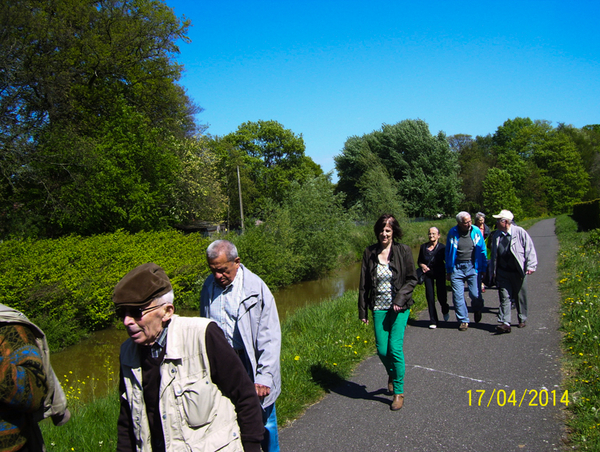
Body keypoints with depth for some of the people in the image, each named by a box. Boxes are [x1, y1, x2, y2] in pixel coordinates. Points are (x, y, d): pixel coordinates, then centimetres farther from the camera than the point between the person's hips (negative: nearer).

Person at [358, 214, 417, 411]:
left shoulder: (403, 251, -5)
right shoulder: (369, 253, 0)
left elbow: (412, 279, -2)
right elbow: (364, 284, 5)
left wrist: (400, 298, -16)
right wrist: (362, 310, 4)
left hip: (399, 307, -2)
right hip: (379, 308, 2)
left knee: (395, 347, -9)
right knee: (382, 350, 5)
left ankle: (399, 391, 11)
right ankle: (392, 374, 39)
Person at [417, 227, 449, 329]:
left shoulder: (442, 247, -5)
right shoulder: (423, 247, 2)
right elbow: (419, 261, 10)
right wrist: (422, 265, -11)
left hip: (440, 274, -2)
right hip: (428, 274, 2)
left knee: (441, 296, -2)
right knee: (430, 297, 0)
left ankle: (445, 311, 35)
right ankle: (433, 321, 10)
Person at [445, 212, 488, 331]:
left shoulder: (476, 231, 0)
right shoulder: (452, 233, 0)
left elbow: (483, 251, 8)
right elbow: (448, 252, 9)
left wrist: (483, 269, 5)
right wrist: (448, 271, 8)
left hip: (472, 267, 0)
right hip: (457, 268, 1)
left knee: (475, 294, -3)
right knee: (458, 296, 0)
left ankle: (477, 310, 30)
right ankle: (463, 320, 14)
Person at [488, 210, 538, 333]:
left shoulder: (520, 232, -6)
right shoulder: (496, 235, 7)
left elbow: (530, 249, -3)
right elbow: (493, 254, 15)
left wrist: (531, 266, -8)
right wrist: (493, 270, 13)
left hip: (518, 272, -3)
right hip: (503, 272, 3)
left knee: (520, 297, 11)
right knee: (504, 297, -3)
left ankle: (522, 319, 30)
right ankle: (505, 323, -5)